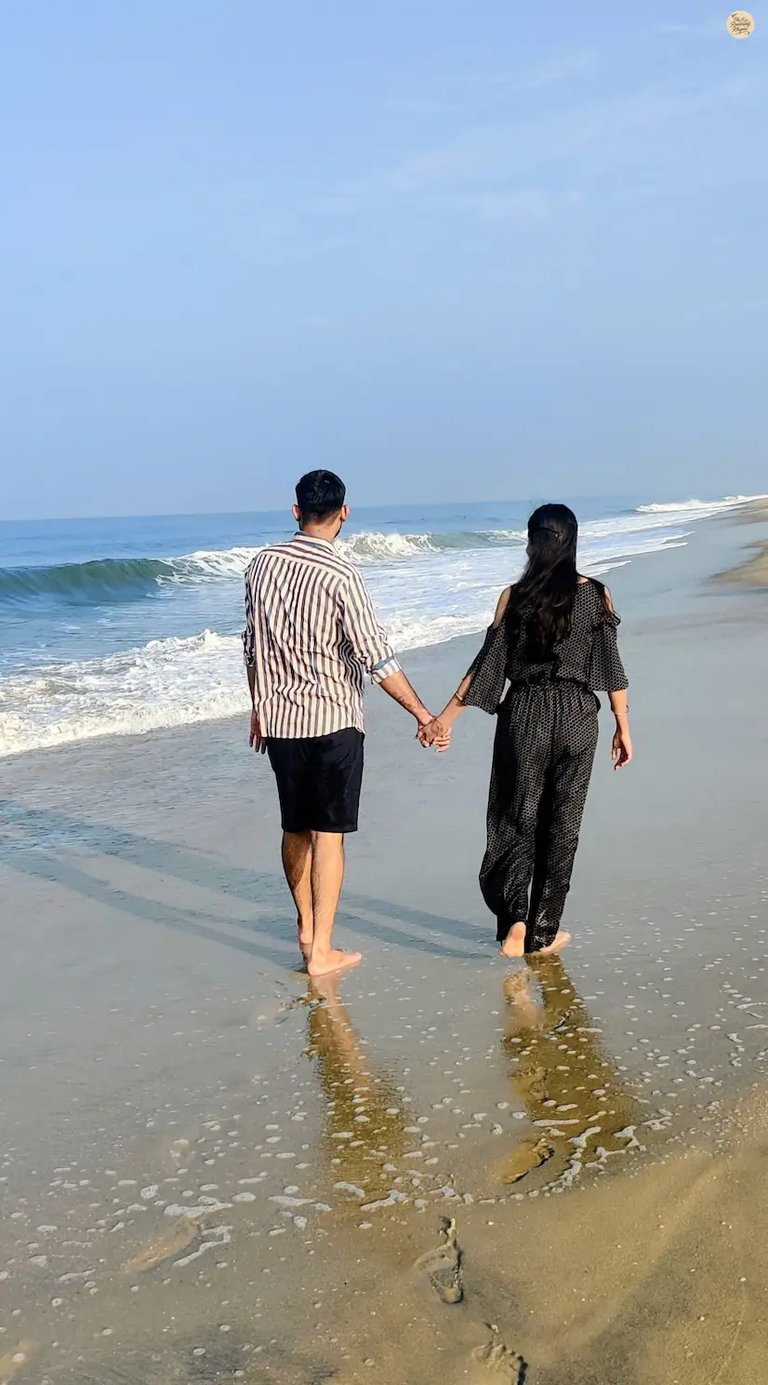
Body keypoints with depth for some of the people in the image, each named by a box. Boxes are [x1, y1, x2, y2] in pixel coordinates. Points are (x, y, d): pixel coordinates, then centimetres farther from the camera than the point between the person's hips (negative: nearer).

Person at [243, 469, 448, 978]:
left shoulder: (262, 565, 2)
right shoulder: (340, 575, -15)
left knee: (295, 829, 17)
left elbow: (253, 645, 11)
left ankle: (306, 927, 31)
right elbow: (376, 656, -17)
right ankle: (321, 951, 3)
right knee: (328, 834, 0)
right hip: (332, 721, -5)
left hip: (278, 720, 6)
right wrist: (424, 715, -13)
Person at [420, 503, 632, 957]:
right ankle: (543, 933, 17)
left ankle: (515, 918, -9)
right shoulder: (596, 594, -3)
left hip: (525, 716, -1)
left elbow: (489, 664, -6)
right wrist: (623, 728, 7)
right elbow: (610, 667, -2)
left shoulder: (514, 597, -6)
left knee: (517, 819, 11)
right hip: (577, 719, 1)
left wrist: (447, 716, 0)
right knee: (561, 824, 11)